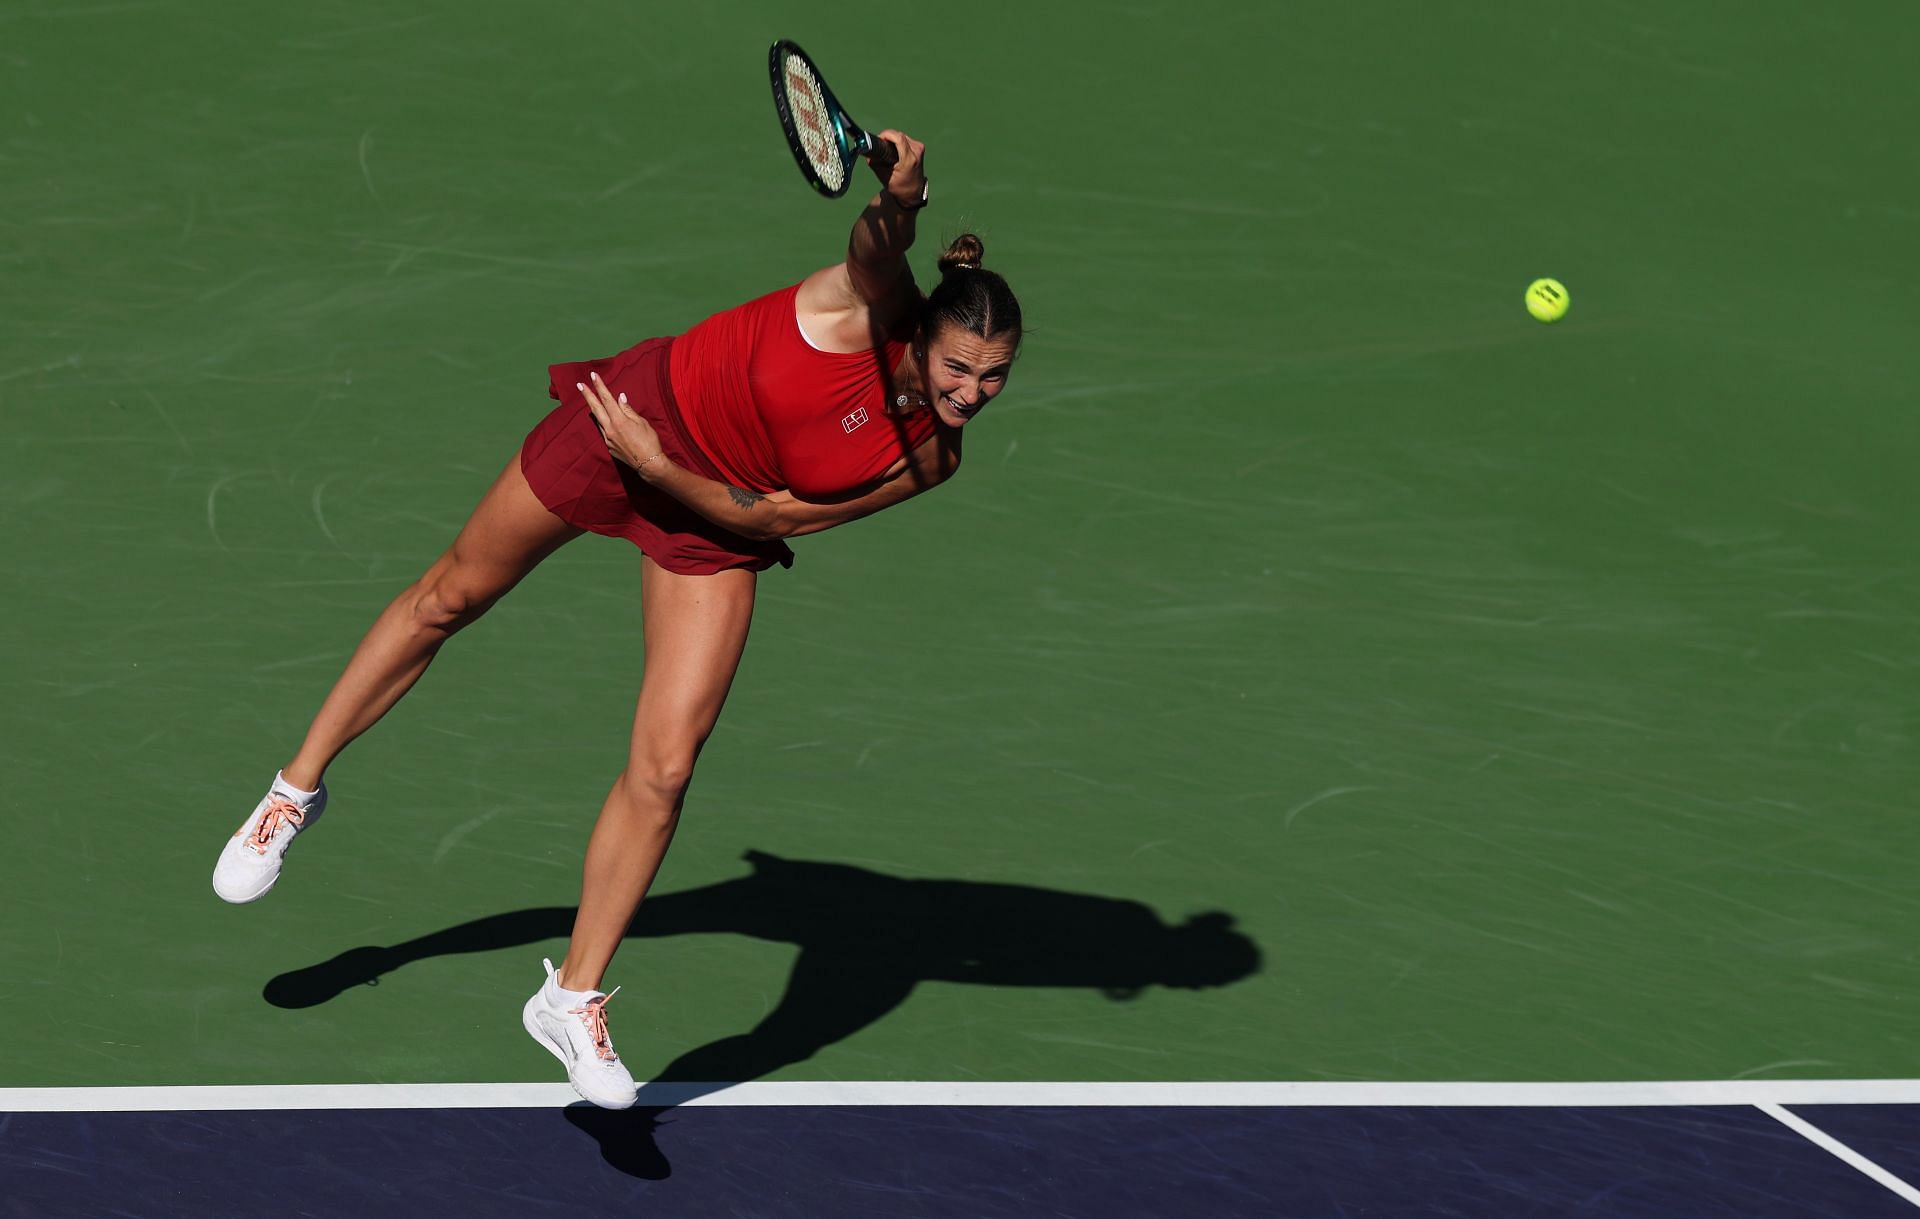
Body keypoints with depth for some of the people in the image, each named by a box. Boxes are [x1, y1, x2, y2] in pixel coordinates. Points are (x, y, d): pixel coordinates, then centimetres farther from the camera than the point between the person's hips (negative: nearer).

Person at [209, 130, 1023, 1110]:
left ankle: (573, 998, 13)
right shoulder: (872, 306, -27)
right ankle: (300, 787, 40)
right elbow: (880, 237, -50)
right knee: (449, 596, 15)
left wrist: (656, 466, -21)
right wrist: (901, 191, -71)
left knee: (663, 770, -5)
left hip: (717, 516, 3)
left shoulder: (929, 458, -18)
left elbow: (763, 518, -12)